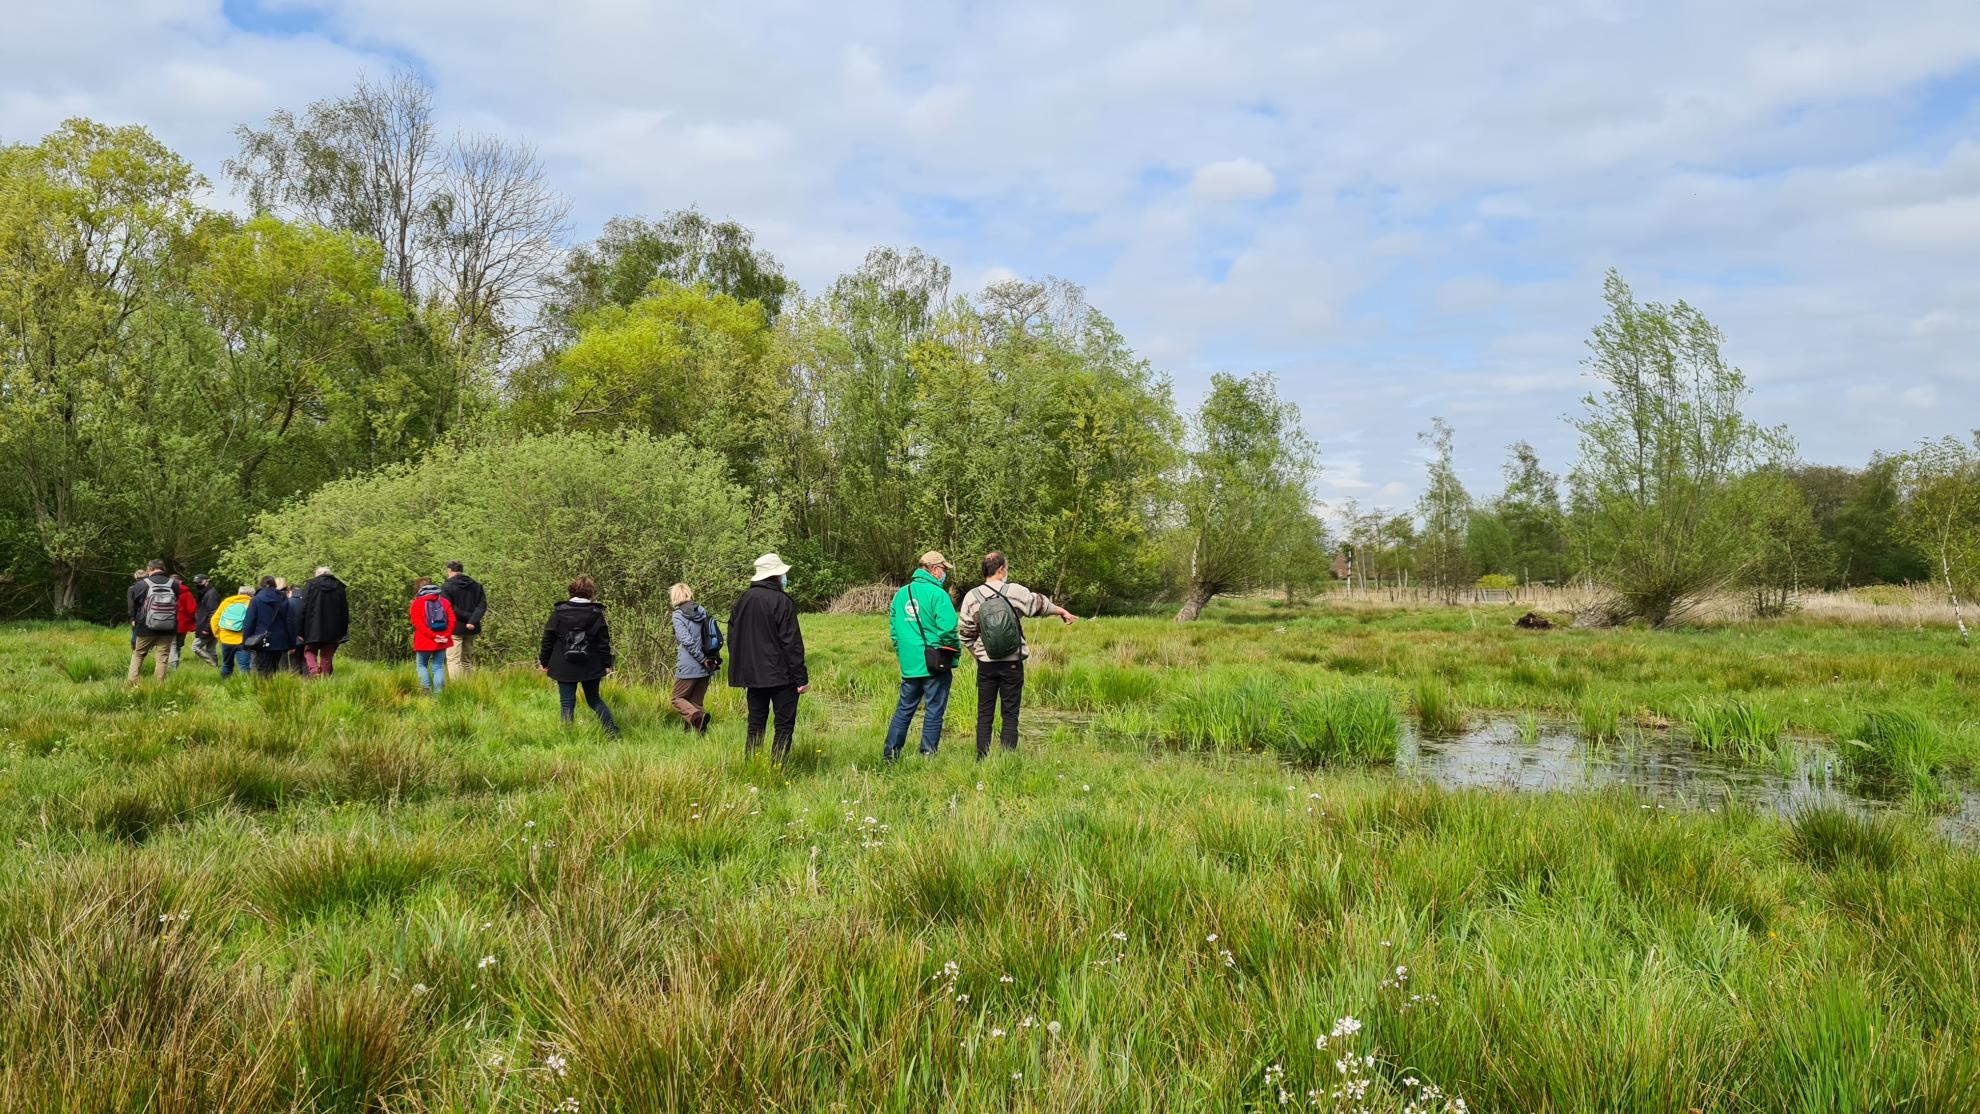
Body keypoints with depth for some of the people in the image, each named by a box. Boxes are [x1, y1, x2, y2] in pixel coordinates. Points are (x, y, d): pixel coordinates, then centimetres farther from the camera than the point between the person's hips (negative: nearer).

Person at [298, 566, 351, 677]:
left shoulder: (310, 585, 0)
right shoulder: (339, 587, 7)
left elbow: (303, 609, -2)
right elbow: (345, 612, 7)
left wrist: (300, 631, 2)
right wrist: (342, 633, 11)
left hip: (313, 630, -2)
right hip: (332, 631, 2)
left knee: (309, 651, 10)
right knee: (327, 656, 8)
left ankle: (314, 670, -15)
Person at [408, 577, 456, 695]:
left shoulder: (417, 603, 0)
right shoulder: (444, 601, 9)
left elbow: (417, 623, -12)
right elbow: (452, 620, -1)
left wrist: (432, 636, -15)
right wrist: (446, 636, -7)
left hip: (424, 641, -3)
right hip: (442, 642, 3)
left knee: (421, 665, 13)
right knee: (438, 667, 8)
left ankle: (426, 689, -2)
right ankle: (438, 693, 0)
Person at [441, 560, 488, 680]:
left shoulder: (447, 586, -6)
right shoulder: (476, 585, 9)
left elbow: (448, 608, -15)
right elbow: (482, 605, 0)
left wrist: (468, 617, -14)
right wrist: (473, 621, -11)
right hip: (471, 629, 5)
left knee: (453, 660, -4)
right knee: (467, 660, 14)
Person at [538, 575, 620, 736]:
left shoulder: (559, 611, -2)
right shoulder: (596, 613, -2)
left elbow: (548, 639, 0)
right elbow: (604, 641, -1)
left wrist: (544, 662, 8)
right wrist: (607, 664, 5)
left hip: (564, 667, -1)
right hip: (591, 667, 1)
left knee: (567, 702, 4)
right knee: (594, 699, 14)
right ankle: (613, 732, 7)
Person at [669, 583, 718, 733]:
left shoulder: (678, 615, -8)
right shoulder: (702, 611, 11)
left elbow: (687, 641, -17)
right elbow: (717, 637, 10)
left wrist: (704, 660, -12)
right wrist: (714, 659, 6)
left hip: (688, 667, -6)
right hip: (705, 669, 6)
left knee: (678, 699, 5)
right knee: (697, 702, 14)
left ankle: (697, 717, -21)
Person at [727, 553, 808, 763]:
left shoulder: (741, 601, 9)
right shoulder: (781, 602, -13)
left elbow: (732, 639, 16)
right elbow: (792, 643, -14)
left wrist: (742, 671, 23)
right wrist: (801, 678, -11)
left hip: (752, 674, 7)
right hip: (780, 675, -7)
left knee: (755, 724, 13)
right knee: (784, 726, -2)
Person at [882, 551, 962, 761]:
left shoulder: (901, 594, 8)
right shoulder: (937, 593, -13)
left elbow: (894, 627, 14)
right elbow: (948, 628, -19)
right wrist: (954, 655, -5)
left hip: (909, 665, 6)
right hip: (935, 665, -6)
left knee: (904, 708, 14)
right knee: (934, 710, 4)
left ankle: (890, 751, 13)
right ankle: (928, 754, 7)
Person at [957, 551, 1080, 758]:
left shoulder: (971, 597, -3)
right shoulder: (1016, 592, -8)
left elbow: (966, 634, 3)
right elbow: (1041, 604, 10)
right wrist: (1063, 612, 29)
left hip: (986, 665, 2)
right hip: (1012, 664, -2)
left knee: (984, 715, 8)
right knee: (1010, 715, 4)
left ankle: (982, 758, 8)